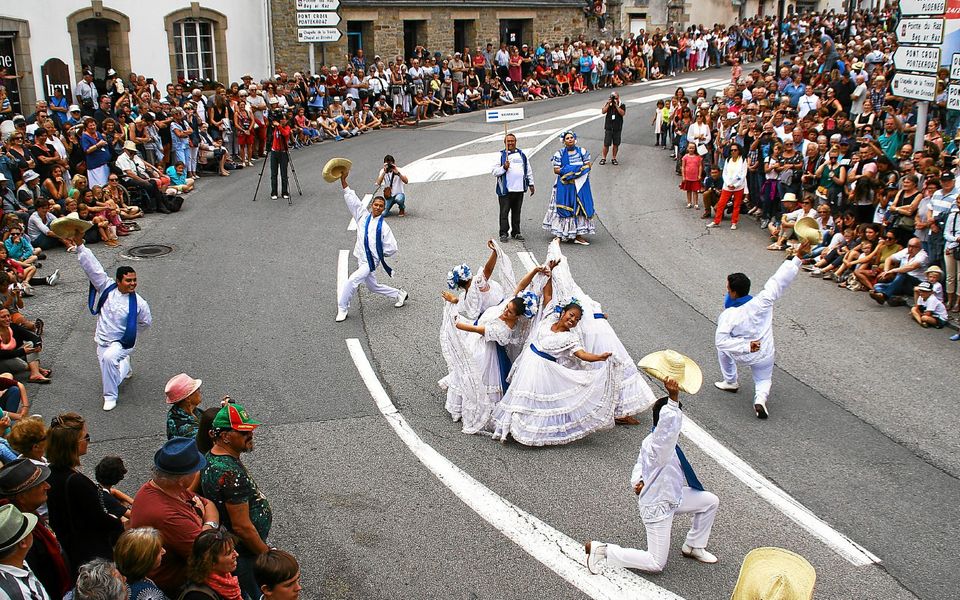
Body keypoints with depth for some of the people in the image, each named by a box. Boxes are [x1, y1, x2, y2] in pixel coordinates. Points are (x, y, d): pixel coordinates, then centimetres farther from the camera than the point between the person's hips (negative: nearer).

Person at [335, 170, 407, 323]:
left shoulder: (383, 227, -11)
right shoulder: (363, 217, 1)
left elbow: (392, 248, -7)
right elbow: (352, 199, -2)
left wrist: (379, 253, -2)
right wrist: (343, 180, -7)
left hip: (371, 262, -6)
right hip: (361, 260, 6)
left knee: (352, 280, -21)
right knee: (373, 286, 21)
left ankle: (342, 309, -8)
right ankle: (400, 294, 41)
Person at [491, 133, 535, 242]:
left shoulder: (522, 155, 14)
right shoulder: (501, 155, 3)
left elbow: (528, 170, 20)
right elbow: (495, 172, -2)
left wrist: (531, 184, 16)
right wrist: (504, 168, -18)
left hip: (519, 189, 3)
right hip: (505, 189, -3)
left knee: (516, 212, 10)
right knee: (504, 212, -3)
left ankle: (516, 232, 17)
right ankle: (504, 233, 2)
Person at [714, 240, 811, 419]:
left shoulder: (728, 316, -27)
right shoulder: (762, 302, -24)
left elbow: (721, 340, -29)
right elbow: (779, 280, -21)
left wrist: (746, 346, -24)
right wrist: (798, 256, -18)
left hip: (742, 355, -1)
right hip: (765, 356, 2)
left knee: (722, 347, 30)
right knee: (764, 380, 25)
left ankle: (730, 382, 37)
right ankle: (760, 398, -8)